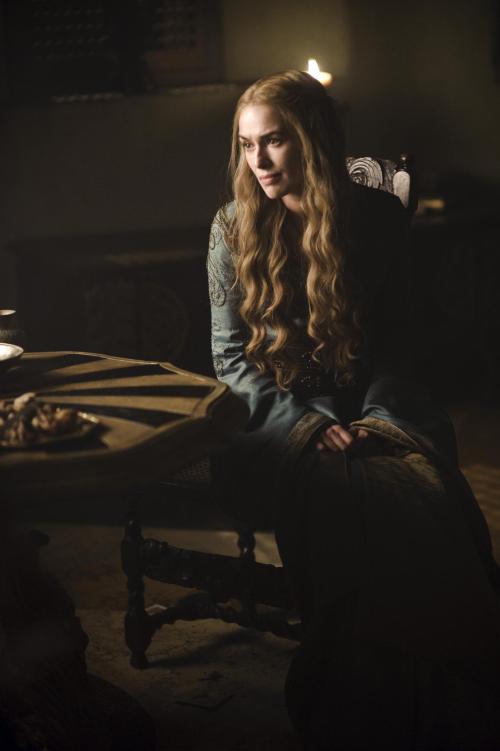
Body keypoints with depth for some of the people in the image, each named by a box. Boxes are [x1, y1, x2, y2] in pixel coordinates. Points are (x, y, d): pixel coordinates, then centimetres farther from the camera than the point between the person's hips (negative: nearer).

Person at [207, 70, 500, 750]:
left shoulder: (379, 218, 7)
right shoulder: (234, 228, 5)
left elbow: (395, 343, 10)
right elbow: (230, 357, 3)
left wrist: (378, 418, -9)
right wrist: (305, 425, -12)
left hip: (370, 407, 1)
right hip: (276, 414, -1)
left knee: (434, 498, -34)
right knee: (354, 497, -36)